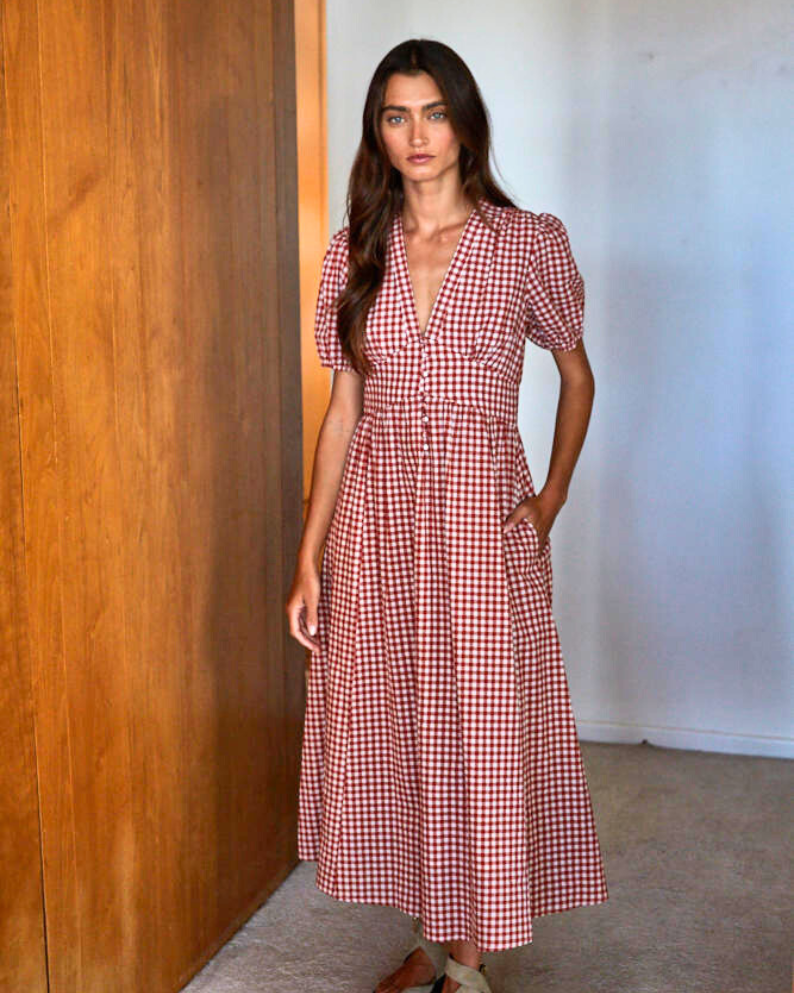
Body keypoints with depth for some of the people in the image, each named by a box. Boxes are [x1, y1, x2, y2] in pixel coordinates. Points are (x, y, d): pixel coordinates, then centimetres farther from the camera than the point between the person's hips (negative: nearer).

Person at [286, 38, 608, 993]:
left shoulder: (529, 241, -2)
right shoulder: (355, 252, 5)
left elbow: (575, 374, 11)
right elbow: (343, 410, 6)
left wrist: (551, 499, 0)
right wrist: (309, 557, 2)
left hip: (483, 518, -3)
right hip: (376, 517, 3)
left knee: (483, 731, 2)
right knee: (392, 726, 10)